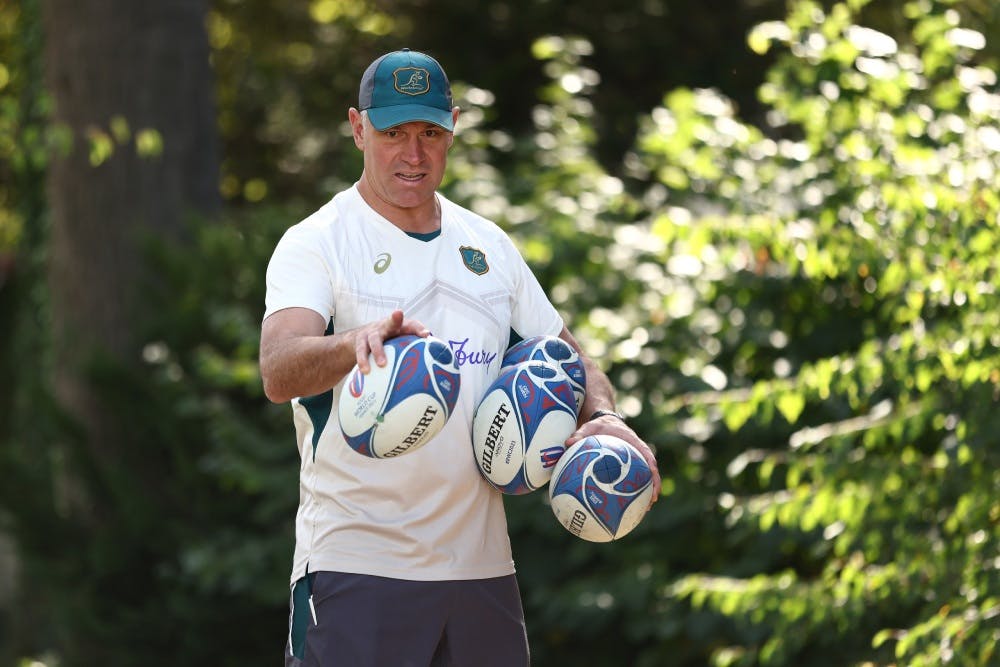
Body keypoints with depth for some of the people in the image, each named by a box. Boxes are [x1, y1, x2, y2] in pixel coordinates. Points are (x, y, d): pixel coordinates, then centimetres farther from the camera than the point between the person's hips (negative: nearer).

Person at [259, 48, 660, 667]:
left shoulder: (487, 245, 14)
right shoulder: (315, 243, -5)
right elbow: (279, 372, -21)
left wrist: (602, 416, -3)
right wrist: (360, 341, -43)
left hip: (481, 564, 5)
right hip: (357, 563, -5)